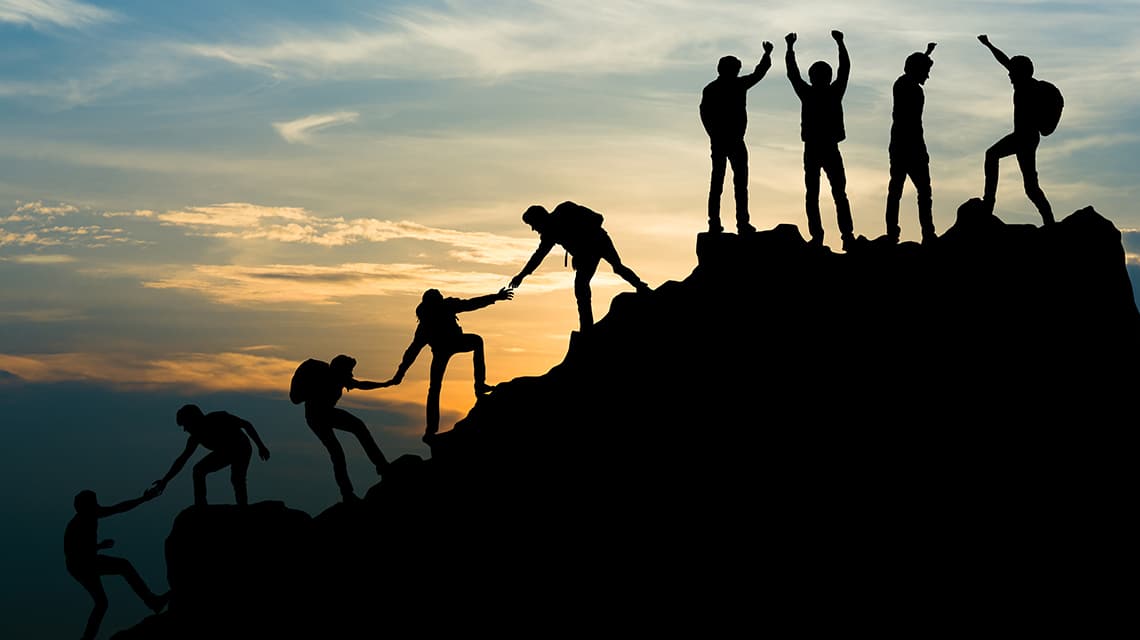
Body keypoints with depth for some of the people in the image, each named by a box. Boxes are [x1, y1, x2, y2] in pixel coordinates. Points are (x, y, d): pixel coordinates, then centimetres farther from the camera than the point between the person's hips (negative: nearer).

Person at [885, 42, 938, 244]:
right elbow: (914, 123, -19)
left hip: (897, 146, 9)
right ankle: (928, 234, -10)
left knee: (895, 190, 7)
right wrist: (922, 151, -17)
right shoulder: (914, 90, -14)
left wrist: (927, 52, 47)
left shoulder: (901, 83, 12)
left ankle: (892, 233, 6)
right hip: (911, 146, -9)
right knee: (924, 191, -6)